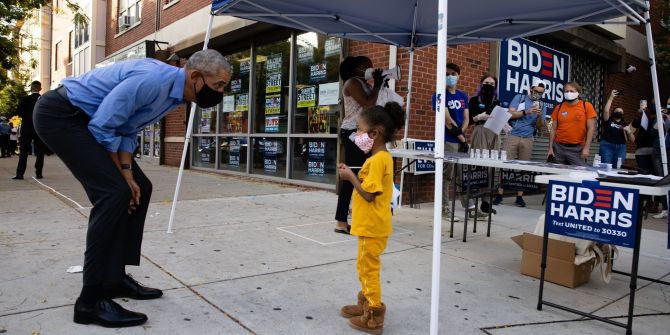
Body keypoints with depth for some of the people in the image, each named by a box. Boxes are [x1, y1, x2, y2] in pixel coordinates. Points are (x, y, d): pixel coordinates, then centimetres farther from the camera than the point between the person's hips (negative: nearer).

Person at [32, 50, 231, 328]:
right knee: (114, 192, -20)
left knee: (139, 187, 6)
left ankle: (115, 278, 15)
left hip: (86, 119, 10)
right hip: (60, 115, -10)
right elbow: (102, 126, -24)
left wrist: (127, 174, -4)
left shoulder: (174, 93, 2)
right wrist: (121, 175, -11)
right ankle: (91, 301, -12)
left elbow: (129, 132, 7)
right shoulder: (153, 80, -28)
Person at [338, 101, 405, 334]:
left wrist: (351, 177, -15)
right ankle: (366, 304, 37)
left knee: (369, 269, 2)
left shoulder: (377, 160, -21)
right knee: (365, 267, 22)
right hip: (371, 225, 10)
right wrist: (354, 175, 3)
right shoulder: (383, 156, 10)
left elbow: (369, 194, -24)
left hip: (372, 227, -10)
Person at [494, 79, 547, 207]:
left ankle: (519, 196, 5)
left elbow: (539, 126, 7)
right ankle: (499, 194, -4)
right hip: (513, 136, -2)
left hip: (528, 139, 2)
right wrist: (526, 112, -17)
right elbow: (510, 114, -5)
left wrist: (539, 116, -12)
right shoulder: (519, 98, 6)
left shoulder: (542, 105, 12)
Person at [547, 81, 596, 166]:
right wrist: (550, 148, 2)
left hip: (577, 148, -2)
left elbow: (591, 128, -2)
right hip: (559, 148, 2)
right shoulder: (559, 107, 6)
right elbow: (553, 129, 8)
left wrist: (586, 148, -9)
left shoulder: (587, 106, 0)